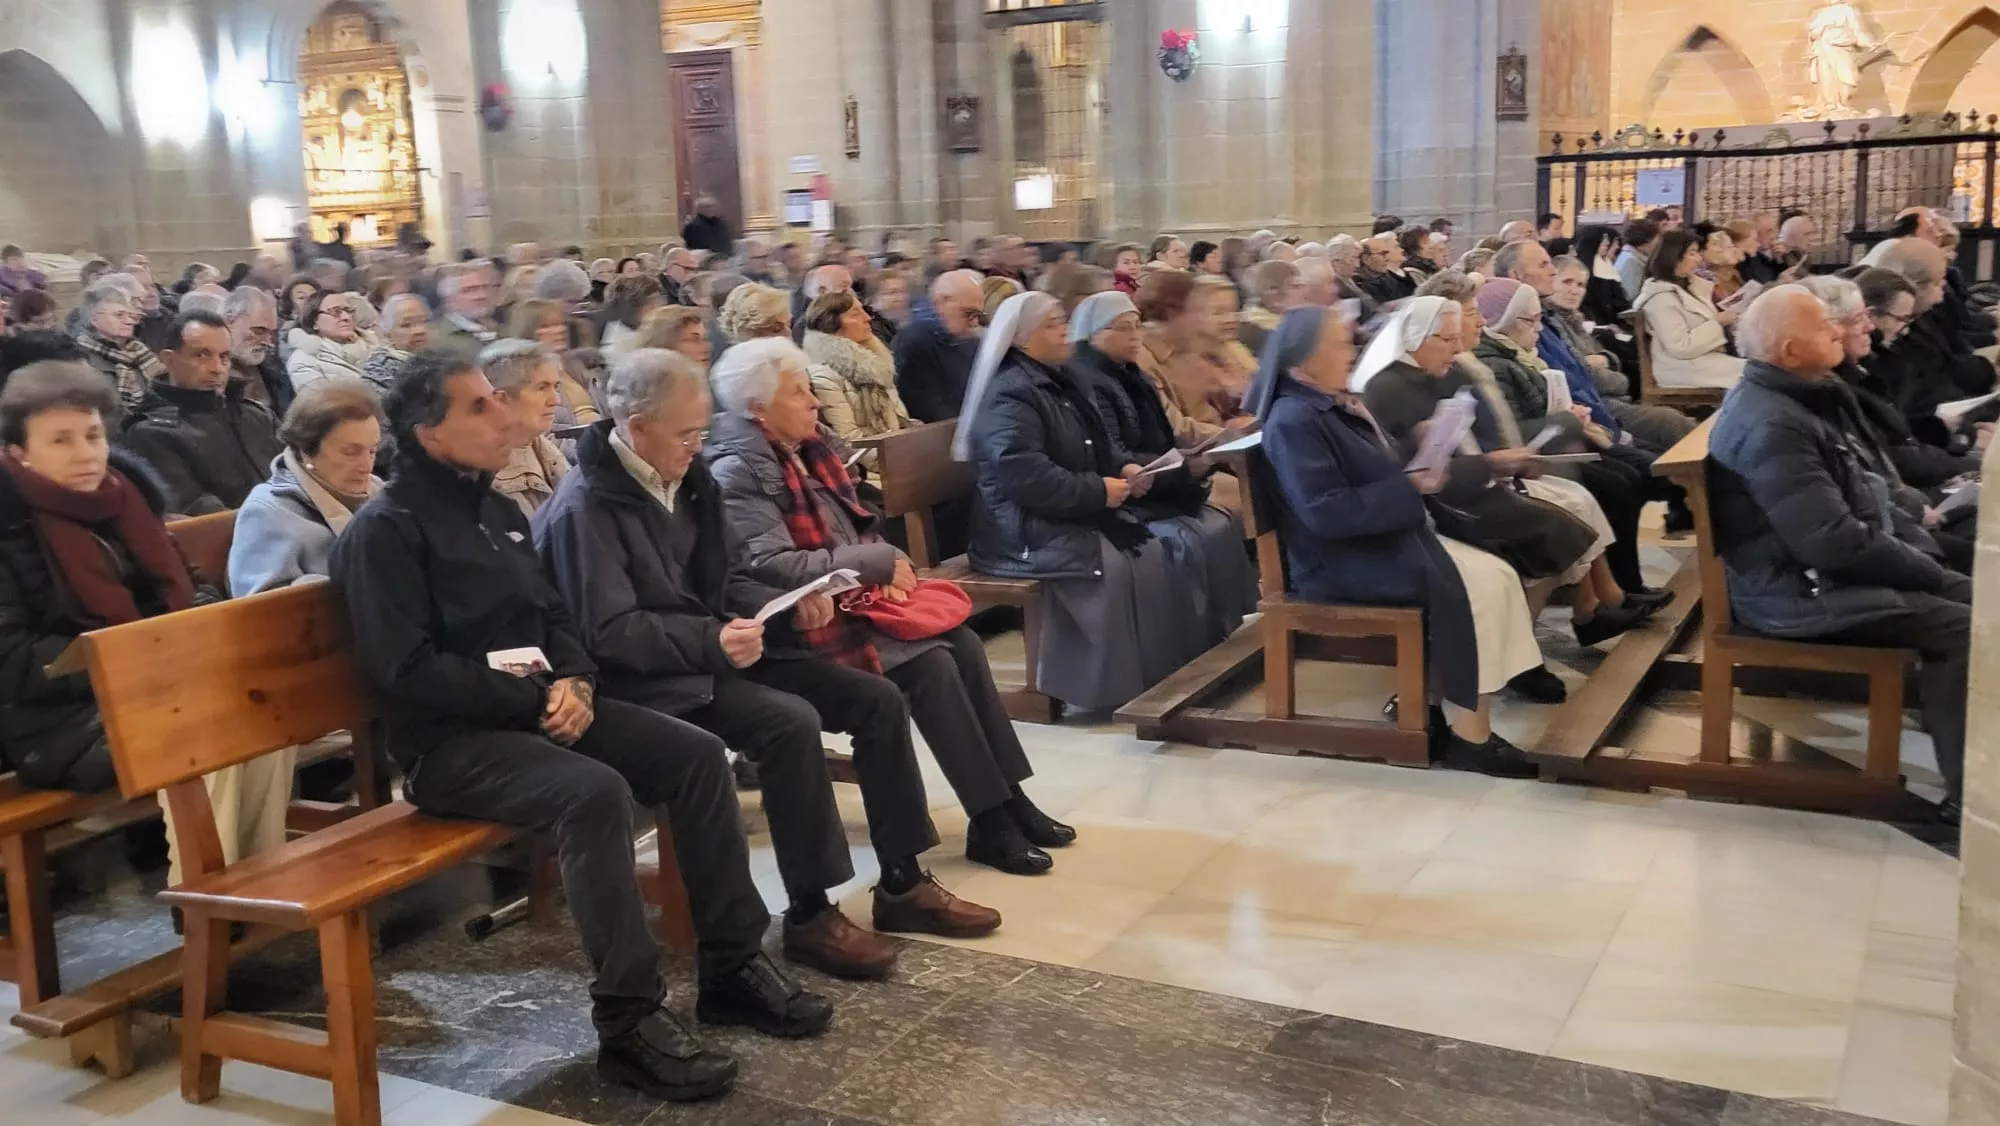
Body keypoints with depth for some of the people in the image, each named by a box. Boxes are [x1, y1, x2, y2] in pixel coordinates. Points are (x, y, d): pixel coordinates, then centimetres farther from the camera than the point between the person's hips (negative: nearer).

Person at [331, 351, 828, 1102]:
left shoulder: (498, 511, 16)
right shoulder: (386, 529, -11)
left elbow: (553, 617, 18)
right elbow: (409, 672, -19)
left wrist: (573, 682, -4)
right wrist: (535, 699, -17)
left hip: (538, 707, 8)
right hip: (450, 741, -8)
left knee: (696, 754, -9)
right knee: (595, 792, -34)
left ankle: (732, 968, 0)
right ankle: (630, 1023, -24)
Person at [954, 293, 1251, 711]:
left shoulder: (1059, 383, 16)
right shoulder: (1010, 396, -14)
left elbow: (1096, 447, 25)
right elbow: (1024, 476, -26)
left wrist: (1123, 468, 2)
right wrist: (1098, 492, -21)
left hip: (1077, 516, 10)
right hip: (1029, 532, -9)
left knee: (1163, 553, -8)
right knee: (1132, 564, -24)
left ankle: (1182, 664, -8)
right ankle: (1129, 679, -15)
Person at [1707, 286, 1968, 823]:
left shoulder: (1803, 397, 10)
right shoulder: (1772, 425, -24)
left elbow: (1866, 494, 18)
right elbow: (1834, 541, -27)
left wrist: (1921, 546, 4)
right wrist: (1924, 569, -14)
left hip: (1819, 572, 10)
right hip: (1799, 592, -10)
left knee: (1969, 594, 6)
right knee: (1963, 628, -15)